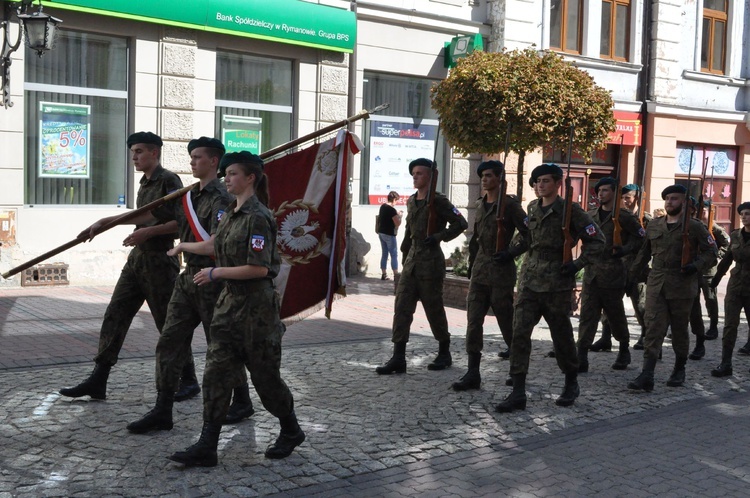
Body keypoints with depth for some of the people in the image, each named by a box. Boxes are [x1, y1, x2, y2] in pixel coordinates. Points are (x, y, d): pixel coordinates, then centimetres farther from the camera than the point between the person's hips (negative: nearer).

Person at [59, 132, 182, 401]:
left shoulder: (169, 180, -11)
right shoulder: (145, 184, 14)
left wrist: (147, 232, -22)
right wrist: (103, 222, 24)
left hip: (160, 261, -9)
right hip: (137, 258, 9)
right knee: (115, 316, 5)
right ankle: (98, 381, 9)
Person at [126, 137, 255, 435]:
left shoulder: (221, 197, -15)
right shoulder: (189, 196, 12)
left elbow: (217, 241, -22)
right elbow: (156, 214, 22)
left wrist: (184, 247, -11)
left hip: (212, 278, -8)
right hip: (189, 276, 8)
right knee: (169, 341, 5)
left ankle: (242, 402, 25)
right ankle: (162, 411, 10)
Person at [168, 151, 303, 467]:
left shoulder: (257, 217, -16)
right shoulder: (231, 213, 10)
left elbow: (259, 268, -21)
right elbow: (217, 246, 27)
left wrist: (216, 273, -17)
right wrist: (185, 247, 38)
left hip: (256, 304, -8)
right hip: (230, 301, 8)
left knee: (264, 374, 6)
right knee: (216, 373, 3)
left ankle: (291, 432, 28)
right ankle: (206, 448, 6)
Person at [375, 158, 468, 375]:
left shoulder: (438, 201, -9)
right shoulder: (411, 201, 13)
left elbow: (460, 224, -10)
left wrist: (438, 237, -18)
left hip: (431, 261, -7)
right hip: (412, 259, 7)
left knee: (434, 309, 3)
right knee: (402, 307, -1)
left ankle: (444, 354, 20)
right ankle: (398, 358, -1)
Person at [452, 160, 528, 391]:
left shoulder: (510, 204, -7)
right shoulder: (481, 205, 13)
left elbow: (528, 234, -9)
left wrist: (511, 253, -18)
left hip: (501, 270, -6)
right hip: (480, 269, 6)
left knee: (507, 322, 4)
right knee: (473, 321, 0)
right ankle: (473, 373, 3)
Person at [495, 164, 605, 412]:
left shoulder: (570, 210, -7)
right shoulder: (532, 208, 10)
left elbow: (597, 241, -4)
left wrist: (577, 264, -12)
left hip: (556, 282, -5)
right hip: (529, 280, 5)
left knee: (561, 335, 8)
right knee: (519, 332, -6)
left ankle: (571, 384, 31)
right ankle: (518, 393, -4)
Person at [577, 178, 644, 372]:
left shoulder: (624, 217, -4)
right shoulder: (591, 216, 10)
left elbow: (640, 238, 1)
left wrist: (624, 250, -14)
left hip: (613, 274, -4)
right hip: (591, 273, 4)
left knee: (616, 316, 10)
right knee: (587, 315, -4)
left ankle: (624, 351, 32)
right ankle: (581, 358, -5)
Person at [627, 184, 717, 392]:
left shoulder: (695, 227, -2)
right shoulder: (654, 225, 10)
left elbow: (711, 252, -1)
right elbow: (643, 254, 17)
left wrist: (696, 266, -19)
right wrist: (631, 277, 14)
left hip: (682, 287, -2)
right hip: (656, 286, 3)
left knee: (680, 330, 10)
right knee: (653, 328, -7)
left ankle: (679, 370, 29)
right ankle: (646, 376, -12)